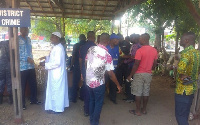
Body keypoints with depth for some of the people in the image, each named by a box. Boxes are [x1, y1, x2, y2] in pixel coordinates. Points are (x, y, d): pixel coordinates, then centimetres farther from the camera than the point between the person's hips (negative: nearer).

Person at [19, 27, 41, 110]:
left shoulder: (28, 39, 13)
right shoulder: (18, 39, -10)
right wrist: (27, 59, -19)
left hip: (31, 66, 6)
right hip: (22, 67, -6)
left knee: (33, 84, 13)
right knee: (22, 86, 4)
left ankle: (33, 100, 32)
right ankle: (22, 103, 20)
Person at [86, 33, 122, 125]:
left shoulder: (91, 49, -5)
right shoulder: (107, 55, -19)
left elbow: (86, 63, 8)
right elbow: (110, 73, -16)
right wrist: (118, 85, -4)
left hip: (88, 81, 6)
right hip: (98, 83, -6)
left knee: (92, 100, 23)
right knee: (98, 103, 13)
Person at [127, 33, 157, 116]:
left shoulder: (140, 51, -17)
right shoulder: (154, 50, 2)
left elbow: (136, 65, -18)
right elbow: (154, 64, 9)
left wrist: (130, 75, -9)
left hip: (139, 74, -6)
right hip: (149, 74, 6)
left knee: (138, 93, 4)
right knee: (146, 92, 14)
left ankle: (138, 111, 14)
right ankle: (144, 109, 26)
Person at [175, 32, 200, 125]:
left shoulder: (187, 52, -22)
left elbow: (180, 67, -41)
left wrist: (182, 75, -22)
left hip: (183, 89, -9)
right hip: (192, 88, 9)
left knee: (180, 115, 1)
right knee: (185, 114, 22)